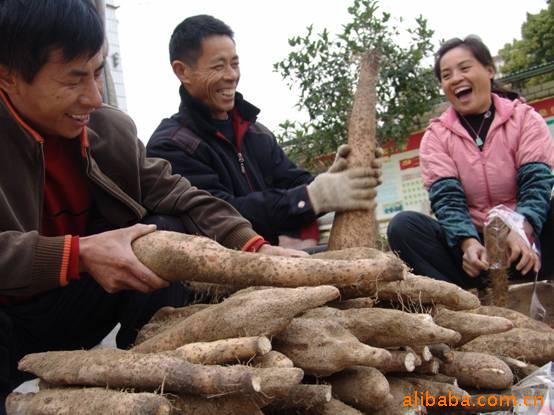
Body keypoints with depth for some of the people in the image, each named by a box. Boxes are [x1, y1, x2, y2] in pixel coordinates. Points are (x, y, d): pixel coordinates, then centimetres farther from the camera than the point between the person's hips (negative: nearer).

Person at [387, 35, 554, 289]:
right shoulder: (436, 135, 4)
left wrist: (522, 232, -33)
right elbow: (446, 197, -9)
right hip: (474, 242, 1)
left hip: (524, 240, -1)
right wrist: (468, 243, -30)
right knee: (403, 226, -24)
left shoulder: (525, 117, 3)